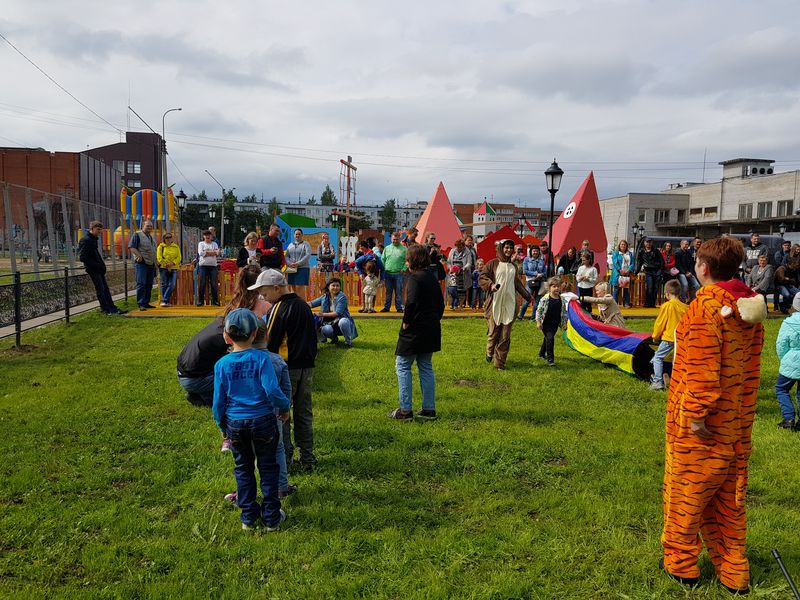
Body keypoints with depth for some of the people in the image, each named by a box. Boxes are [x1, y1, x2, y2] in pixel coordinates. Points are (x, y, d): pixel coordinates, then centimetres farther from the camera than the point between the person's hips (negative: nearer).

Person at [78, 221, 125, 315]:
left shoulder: (94, 239, 14)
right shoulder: (85, 240, -15)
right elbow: (82, 257, -19)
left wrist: (101, 264, 9)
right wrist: (96, 265, -18)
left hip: (98, 269, 9)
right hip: (92, 269, -9)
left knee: (105, 289, 10)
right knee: (100, 289, -5)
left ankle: (112, 308, 13)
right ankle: (106, 309, 1)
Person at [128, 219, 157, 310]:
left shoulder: (151, 237, 21)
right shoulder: (137, 235, -3)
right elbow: (131, 247, -13)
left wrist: (155, 263, 20)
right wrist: (139, 255, -24)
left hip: (151, 264, 8)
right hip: (141, 263, -8)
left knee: (149, 285, 9)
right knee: (141, 284, -10)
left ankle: (146, 303, 15)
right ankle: (141, 304, -11)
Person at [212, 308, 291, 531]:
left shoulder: (222, 364, -6)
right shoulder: (261, 358, -14)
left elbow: (218, 401, -2)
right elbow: (272, 390, -21)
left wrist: (222, 426, 13)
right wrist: (284, 408, -2)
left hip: (235, 423, 2)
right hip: (263, 421, -2)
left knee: (243, 469, 19)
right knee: (268, 469, 13)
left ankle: (249, 517, 26)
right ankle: (271, 517, 21)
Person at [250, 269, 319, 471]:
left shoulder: (278, 309, -13)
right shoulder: (305, 306, 10)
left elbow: (270, 344, -12)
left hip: (286, 368, -7)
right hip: (307, 367, 7)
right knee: (304, 413, 13)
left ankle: (285, 460, 9)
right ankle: (307, 459, 19)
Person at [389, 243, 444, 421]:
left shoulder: (414, 278, -15)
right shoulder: (432, 277, 11)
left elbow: (411, 302, -29)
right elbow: (440, 304, 15)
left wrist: (406, 322, -18)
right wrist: (435, 320, 16)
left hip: (414, 330, -8)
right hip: (431, 329, 8)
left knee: (402, 366, 2)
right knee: (426, 367, 15)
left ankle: (405, 410, 2)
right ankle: (429, 409, 17)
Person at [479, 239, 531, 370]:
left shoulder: (513, 266, 16)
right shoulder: (493, 264, 0)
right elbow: (481, 277, -4)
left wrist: (527, 295, 32)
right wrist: (491, 285, -22)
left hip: (509, 305, 4)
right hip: (495, 304, -4)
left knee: (505, 336, 1)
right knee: (493, 332, 2)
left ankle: (500, 363, 6)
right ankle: (490, 353, 31)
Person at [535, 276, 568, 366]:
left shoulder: (562, 300, -1)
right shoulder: (545, 299, -14)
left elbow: (564, 312, 9)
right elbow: (539, 310, -9)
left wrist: (564, 323, 10)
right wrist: (538, 322, -10)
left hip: (555, 324, 5)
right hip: (546, 323, -5)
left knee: (547, 339, 19)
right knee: (550, 339, -15)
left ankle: (542, 354, 39)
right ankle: (550, 359, -8)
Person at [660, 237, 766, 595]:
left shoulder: (707, 304, -19)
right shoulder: (750, 307, 4)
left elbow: (702, 368, -23)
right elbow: (751, 367, 8)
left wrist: (696, 414, -19)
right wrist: (743, 409, 15)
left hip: (699, 422, -7)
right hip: (737, 423, 7)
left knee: (685, 491, 9)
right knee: (728, 498, 17)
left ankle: (681, 564, 23)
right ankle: (733, 573, 27)